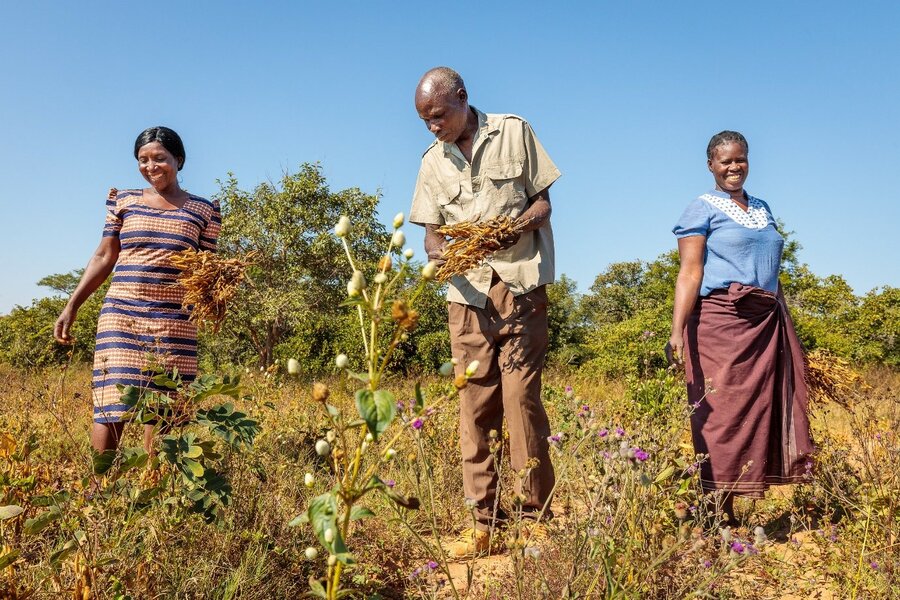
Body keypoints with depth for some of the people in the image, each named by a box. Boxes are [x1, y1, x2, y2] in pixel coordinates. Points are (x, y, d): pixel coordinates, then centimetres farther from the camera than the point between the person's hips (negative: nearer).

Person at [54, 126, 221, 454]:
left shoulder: (203, 210, 6)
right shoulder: (123, 201, 10)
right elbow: (104, 257, 12)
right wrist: (71, 306, 8)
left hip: (174, 322, -1)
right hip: (120, 315, 1)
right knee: (110, 410, -3)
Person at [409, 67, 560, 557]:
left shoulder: (514, 133, 5)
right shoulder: (432, 161, 13)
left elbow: (543, 202, 4)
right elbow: (431, 233, 12)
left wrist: (516, 228, -17)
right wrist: (439, 253, -12)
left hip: (520, 287, -3)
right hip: (468, 294, 3)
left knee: (521, 398, -8)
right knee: (474, 408, 2)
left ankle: (537, 517, 4)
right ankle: (484, 521, 10)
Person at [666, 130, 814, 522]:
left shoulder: (762, 209, 21)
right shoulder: (702, 208, 1)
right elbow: (690, 272, -9)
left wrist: (784, 327, 21)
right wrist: (677, 331, -20)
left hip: (765, 323, 7)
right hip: (720, 321, -7)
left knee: (760, 412, 4)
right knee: (722, 415, -6)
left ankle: (729, 511, 13)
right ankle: (719, 516, 1)